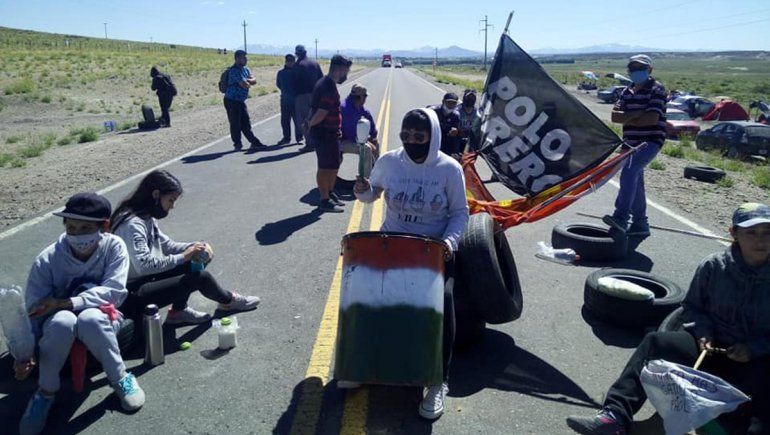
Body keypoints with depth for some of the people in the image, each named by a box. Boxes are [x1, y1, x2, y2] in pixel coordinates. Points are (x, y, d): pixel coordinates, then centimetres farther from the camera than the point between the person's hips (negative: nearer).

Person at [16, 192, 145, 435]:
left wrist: (66, 303, -33)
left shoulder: (114, 247, -16)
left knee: (90, 318, -37)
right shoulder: (47, 259, -15)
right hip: (58, 326, 1)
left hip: (102, 318, -1)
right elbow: (33, 311, -13)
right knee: (62, 321, -36)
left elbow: (115, 291, -24)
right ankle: (46, 391, -12)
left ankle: (119, 379, -13)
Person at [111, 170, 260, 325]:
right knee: (200, 277, -15)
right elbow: (144, 266, -32)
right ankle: (228, 301, 15)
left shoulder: (146, 218, 4)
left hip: (145, 278, 10)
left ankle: (178, 311, 8)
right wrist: (183, 256, -24)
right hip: (131, 295, -10)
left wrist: (195, 247, -6)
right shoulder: (132, 224, -24)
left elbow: (167, 245, 12)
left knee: (196, 261, 4)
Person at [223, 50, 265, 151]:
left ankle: (254, 142, 15)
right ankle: (237, 144, 10)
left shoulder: (245, 69, 12)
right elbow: (245, 85, -25)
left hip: (241, 101, 8)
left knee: (246, 123, 11)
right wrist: (249, 83, -3)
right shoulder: (235, 70, -18)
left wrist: (247, 81, -16)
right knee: (235, 124, 0)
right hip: (232, 101, -8)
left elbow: (254, 81, 3)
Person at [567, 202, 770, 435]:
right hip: (712, 346, 2)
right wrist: (703, 332, -7)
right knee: (655, 343, -23)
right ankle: (615, 415, -31)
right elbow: (692, 306, 12)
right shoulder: (713, 266, -1)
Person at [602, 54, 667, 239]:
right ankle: (640, 224, 23)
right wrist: (636, 114, -13)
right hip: (631, 142, 8)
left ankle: (621, 217, -36)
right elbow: (614, 115, 3)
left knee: (629, 172, -29)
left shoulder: (656, 89, -5)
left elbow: (653, 118, -17)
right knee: (635, 182, 12)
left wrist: (627, 118, -7)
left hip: (650, 140, -8)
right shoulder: (627, 91, 15)